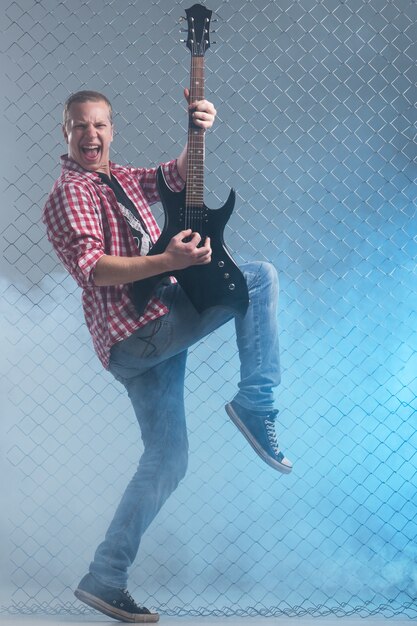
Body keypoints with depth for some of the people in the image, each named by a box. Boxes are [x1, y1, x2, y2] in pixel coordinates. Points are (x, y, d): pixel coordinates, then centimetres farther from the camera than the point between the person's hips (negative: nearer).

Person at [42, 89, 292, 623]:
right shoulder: (70, 193, -7)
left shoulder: (121, 179, 21)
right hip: (134, 330, -9)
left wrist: (197, 130, 1)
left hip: (154, 330, 9)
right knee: (261, 276, -9)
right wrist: (168, 262, -33)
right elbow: (90, 268, -20)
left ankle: (105, 580, 12)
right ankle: (255, 404, -8)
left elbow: (177, 175, 22)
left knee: (166, 460, 9)